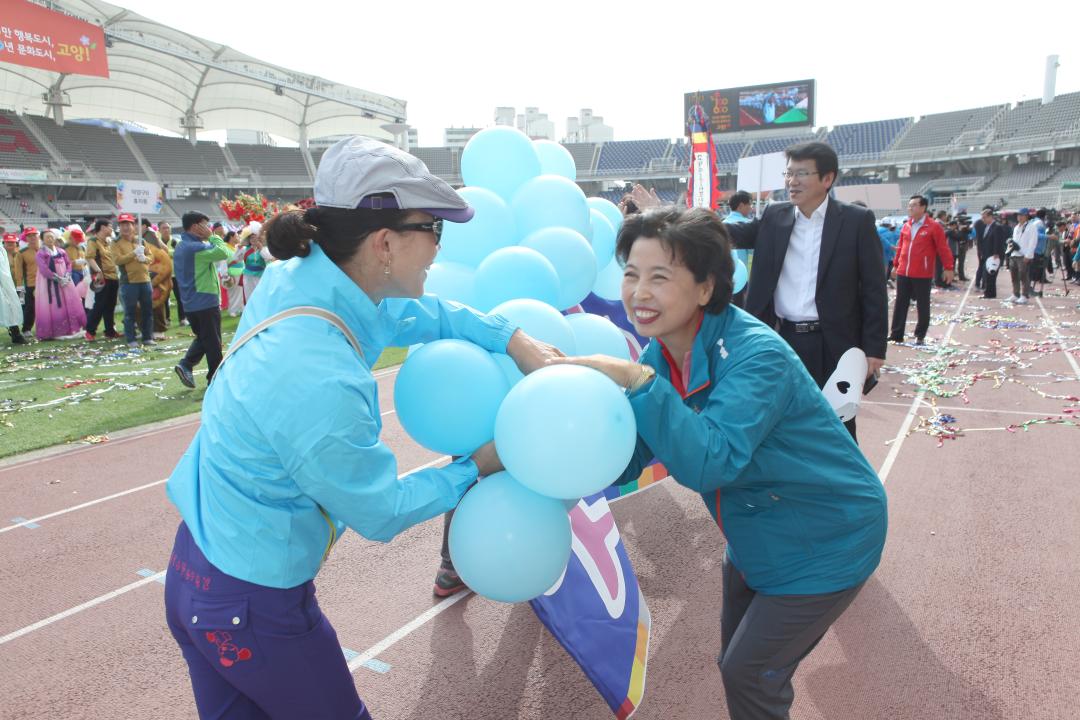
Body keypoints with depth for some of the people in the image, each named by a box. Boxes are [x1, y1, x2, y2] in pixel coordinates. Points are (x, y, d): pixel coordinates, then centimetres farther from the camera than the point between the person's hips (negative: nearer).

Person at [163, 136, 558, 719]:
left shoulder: (294, 276, -12)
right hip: (251, 609, -7)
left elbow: (412, 313, 3)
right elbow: (380, 512, -18)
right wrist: (476, 467, -6)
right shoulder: (321, 384, -34)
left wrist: (516, 339, -4)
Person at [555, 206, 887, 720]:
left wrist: (637, 381, -47)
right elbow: (624, 464, -10)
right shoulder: (660, 352, -9)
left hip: (823, 543, -7)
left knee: (748, 677, 6)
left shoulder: (755, 355, -32)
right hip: (757, 539, 7)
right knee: (738, 661, 23)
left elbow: (709, 462, -44)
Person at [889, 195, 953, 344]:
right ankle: (896, 334, 13)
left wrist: (948, 268, -8)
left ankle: (920, 336, 16)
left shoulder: (933, 226, -7)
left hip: (922, 274, -5)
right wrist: (896, 264, 19)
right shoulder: (906, 226, 10)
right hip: (903, 273, 5)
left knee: (922, 306, 5)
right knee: (900, 304, 7)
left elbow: (943, 248, -7)